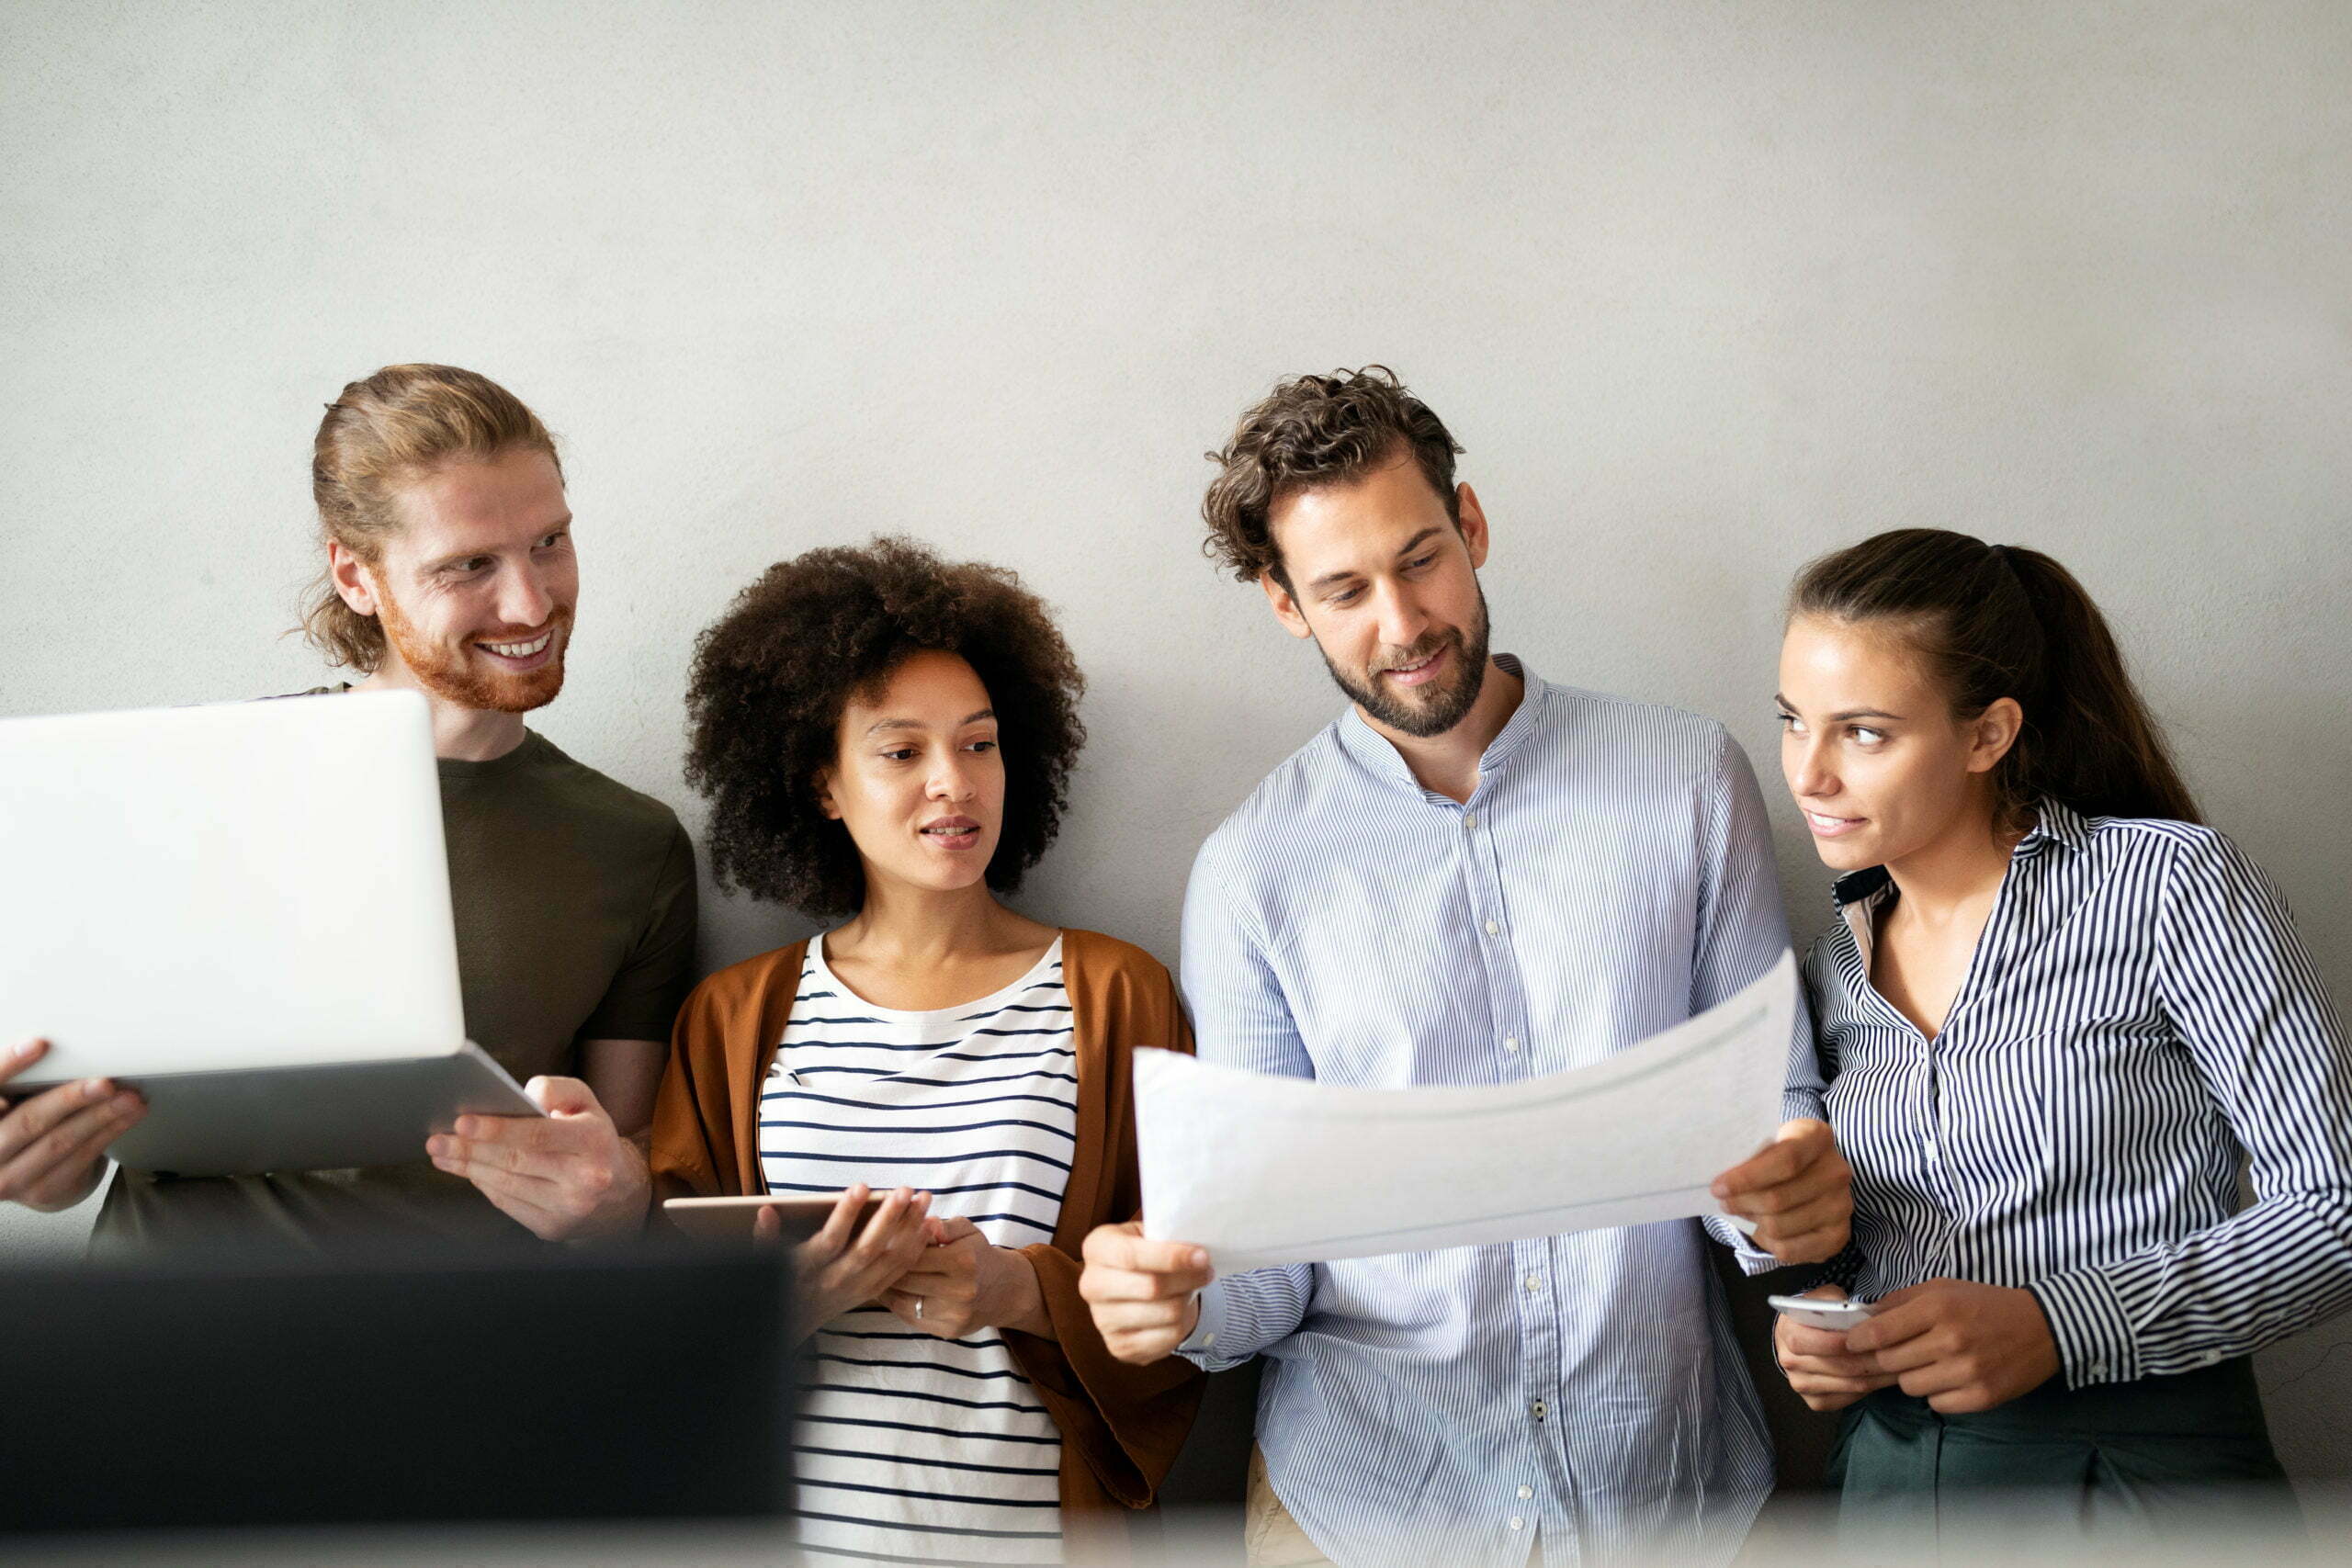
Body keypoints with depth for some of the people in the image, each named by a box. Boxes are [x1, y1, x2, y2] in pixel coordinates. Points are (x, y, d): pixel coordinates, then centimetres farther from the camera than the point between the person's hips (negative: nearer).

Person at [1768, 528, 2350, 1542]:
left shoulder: (2164, 881, -9)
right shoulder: (1835, 972, 7)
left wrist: (2063, 1322, -22)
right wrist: (1813, 1318, -5)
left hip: (2140, 1468, -5)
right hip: (1887, 1476, 5)